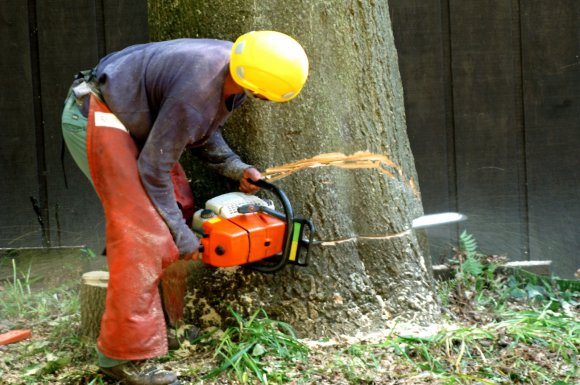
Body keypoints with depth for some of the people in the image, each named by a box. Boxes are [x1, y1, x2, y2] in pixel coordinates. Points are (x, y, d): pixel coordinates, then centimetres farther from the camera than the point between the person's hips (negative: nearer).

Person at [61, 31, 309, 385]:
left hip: (132, 118, 10)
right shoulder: (196, 94, -32)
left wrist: (236, 168, -7)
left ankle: (166, 324, 15)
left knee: (178, 208, 7)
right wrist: (181, 235, -13)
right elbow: (154, 169, -22)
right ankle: (124, 355, -9)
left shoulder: (235, 68, -7)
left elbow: (204, 134, 8)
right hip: (96, 116, -10)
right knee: (144, 232, -16)